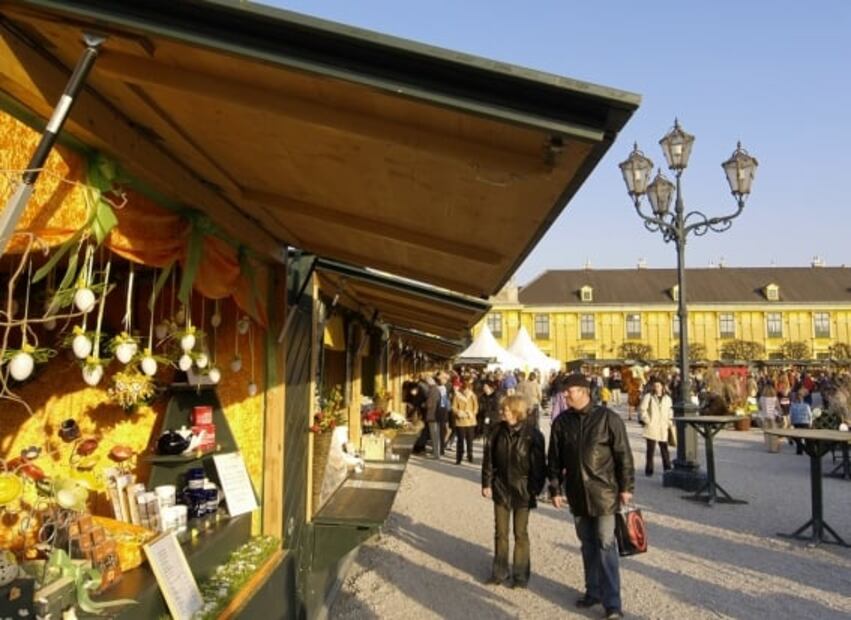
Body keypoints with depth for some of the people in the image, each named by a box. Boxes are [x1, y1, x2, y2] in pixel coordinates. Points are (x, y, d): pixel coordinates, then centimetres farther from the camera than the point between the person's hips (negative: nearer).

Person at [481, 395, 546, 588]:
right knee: (500, 532, 12)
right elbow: (489, 458, 1)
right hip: (501, 488, 3)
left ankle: (521, 574, 22)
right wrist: (486, 483, 0)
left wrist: (535, 490, -9)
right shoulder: (499, 430, -4)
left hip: (522, 490, -3)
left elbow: (538, 464, -8)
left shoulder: (532, 434, -13)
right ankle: (499, 571, 26)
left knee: (521, 534, 9)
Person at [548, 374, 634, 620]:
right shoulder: (562, 422, 1)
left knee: (605, 545, -2)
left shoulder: (608, 418, -10)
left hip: (603, 492, -4)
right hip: (577, 493, 4)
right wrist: (555, 489, 5)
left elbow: (623, 454, -7)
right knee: (587, 544, 15)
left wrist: (626, 487, -7)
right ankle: (593, 591, 30)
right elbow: (554, 458, 7)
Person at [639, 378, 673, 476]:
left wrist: (669, 422, 7)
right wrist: (647, 420, -11)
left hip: (663, 429, 3)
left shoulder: (667, 398, 11)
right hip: (651, 428, -3)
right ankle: (649, 470, 7)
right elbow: (642, 410, -5)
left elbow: (670, 412, 18)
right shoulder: (648, 397, -2)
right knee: (651, 450, 0)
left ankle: (667, 468, 20)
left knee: (664, 449, 9)